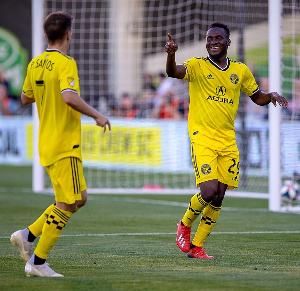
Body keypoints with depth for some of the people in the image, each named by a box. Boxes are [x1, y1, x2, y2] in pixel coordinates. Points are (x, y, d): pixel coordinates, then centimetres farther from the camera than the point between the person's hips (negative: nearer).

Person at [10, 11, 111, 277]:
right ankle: (37, 262, -3)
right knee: (67, 204, -4)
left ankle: (28, 235, 11)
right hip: (64, 145, -9)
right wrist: (96, 115, -19)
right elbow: (70, 97, -30)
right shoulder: (65, 63, -15)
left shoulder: (35, 64, 9)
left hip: (47, 143, 9)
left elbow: (25, 98, 21)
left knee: (80, 198, 16)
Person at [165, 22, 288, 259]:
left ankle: (196, 246, 17)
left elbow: (258, 97, 23)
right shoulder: (197, 66, -1)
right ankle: (185, 225, 10)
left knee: (218, 198, 3)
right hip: (203, 138, -4)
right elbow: (173, 72, -21)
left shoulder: (241, 71, 11)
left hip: (228, 140, 4)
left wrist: (272, 95, 0)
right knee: (209, 191, -19)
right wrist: (171, 54, -43)